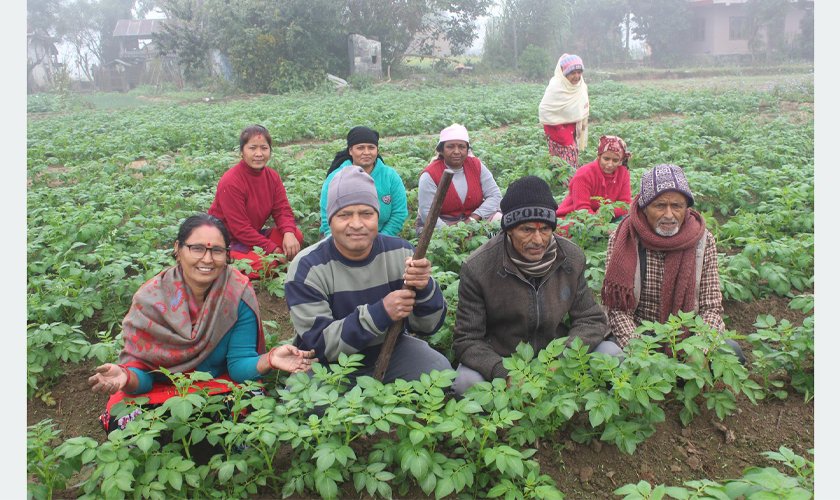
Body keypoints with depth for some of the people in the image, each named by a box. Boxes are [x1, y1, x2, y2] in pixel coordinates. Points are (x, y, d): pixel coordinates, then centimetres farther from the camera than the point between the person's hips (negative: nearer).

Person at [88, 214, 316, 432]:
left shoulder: (239, 293, -14)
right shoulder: (151, 298, -13)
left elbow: (239, 364, -14)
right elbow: (139, 366, -14)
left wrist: (269, 360, -35)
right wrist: (125, 377, -37)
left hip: (220, 385, 0)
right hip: (159, 391, 0)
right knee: (122, 423, -28)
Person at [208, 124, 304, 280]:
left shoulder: (272, 176, -1)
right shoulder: (230, 182, -22)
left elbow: (282, 210, -4)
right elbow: (239, 228, -22)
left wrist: (288, 234, -28)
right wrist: (273, 249, -24)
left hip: (253, 235, 7)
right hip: (226, 241, -7)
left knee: (296, 235, -13)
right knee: (264, 263, -29)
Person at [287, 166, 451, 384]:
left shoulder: (400, 252, -11)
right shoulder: (307, 268, -19)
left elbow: (427, 327, -9)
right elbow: (319, 344, -24)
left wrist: (424, 289, -32)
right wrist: (380, 313, -36)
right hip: (328, 364, -2)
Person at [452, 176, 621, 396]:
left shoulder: (572, 258, -7)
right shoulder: (477, 269, -19)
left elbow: (591, 319, 0)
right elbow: (467, 340, -16)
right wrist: (505, 374, -33)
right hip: (499, 361, -3)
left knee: (612, 353, -16)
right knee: (467, 382, -34)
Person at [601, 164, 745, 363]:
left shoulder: (703, 240, -3)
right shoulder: (621, 239, -9)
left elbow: (712, 307, -3)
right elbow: (617, 308, -11)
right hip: (636, 333, -2)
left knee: (731, 350, -24)